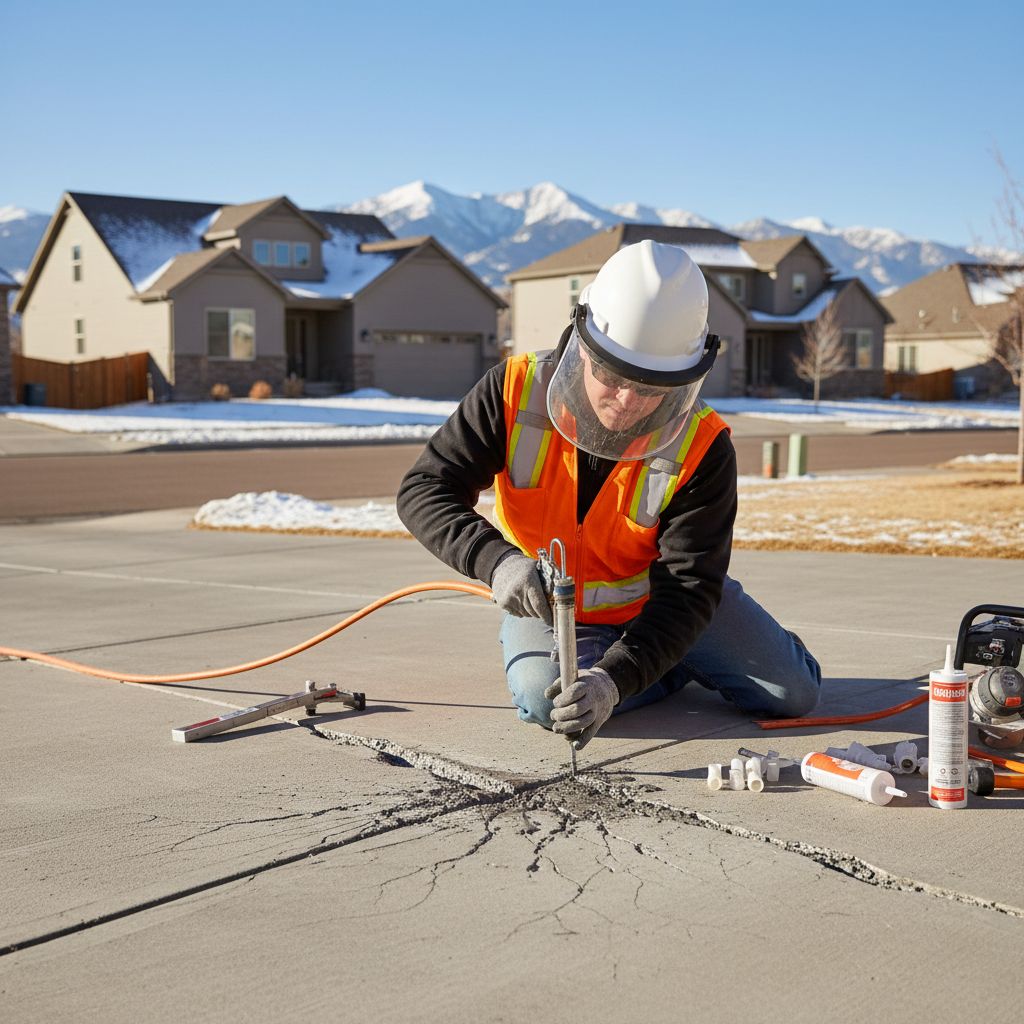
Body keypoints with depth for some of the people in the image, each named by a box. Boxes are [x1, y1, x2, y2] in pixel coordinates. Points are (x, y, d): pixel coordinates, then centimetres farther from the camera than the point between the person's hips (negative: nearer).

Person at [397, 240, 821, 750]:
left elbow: (685, 591, -28)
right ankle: (677, 670, 3)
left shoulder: (701, 451, -27)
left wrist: (615, 679, -44)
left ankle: (677, 656, 24)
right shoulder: (518, 389, -25)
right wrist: (497, 561, -45)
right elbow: (424, 491, -25)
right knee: (546, 702, -29)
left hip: (654, 598, 0)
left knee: (792, 694, -9)